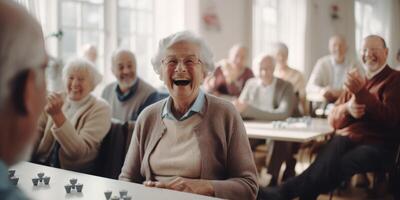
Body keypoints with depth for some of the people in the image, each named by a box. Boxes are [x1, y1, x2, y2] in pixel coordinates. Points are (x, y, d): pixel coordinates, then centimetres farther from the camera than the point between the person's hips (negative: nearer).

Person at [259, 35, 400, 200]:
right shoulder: (357, 80, 23)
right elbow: (333, 120, 15)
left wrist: (362, 92, -19)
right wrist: (346, 109, -9)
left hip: (378, 145, -4)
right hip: (347, 137, 5)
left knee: (337, 166, -35)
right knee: (326, 163, -32)